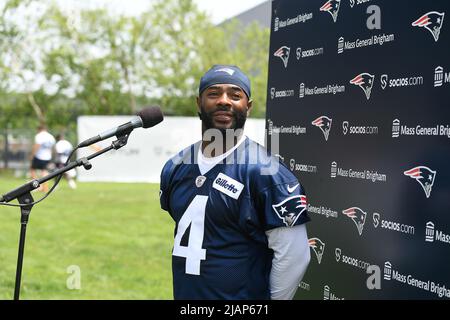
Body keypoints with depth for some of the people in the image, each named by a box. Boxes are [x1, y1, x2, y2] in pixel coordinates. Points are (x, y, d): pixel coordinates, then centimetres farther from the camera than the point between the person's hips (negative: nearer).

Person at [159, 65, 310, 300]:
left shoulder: (265, 170, -16)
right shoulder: (174, 168, 4)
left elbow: (293, 255, -17)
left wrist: (275, 297, -11)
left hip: (245, 293, -6)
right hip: (183, 294, 6)